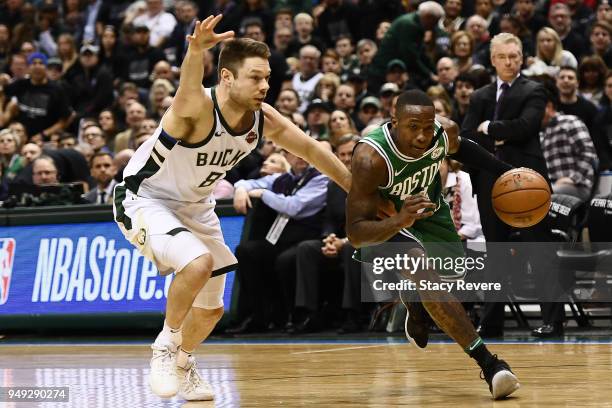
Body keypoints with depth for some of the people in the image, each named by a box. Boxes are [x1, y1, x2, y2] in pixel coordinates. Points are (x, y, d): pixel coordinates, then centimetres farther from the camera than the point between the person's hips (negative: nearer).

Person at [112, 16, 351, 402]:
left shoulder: (263, 119, -13)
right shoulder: (199, 108, -33)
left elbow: (311, 149, 2)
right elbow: (190, 86, -58)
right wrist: (196, 50, -81)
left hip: (195, 206, 7)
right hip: (145, 200, -7)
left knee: (211, 309, 15)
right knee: (198, 263, -33)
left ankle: (183, 363, 45)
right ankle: (165, 346, -9)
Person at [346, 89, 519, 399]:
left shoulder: (445, 132, -24)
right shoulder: (370, 158, -38)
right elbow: (355, 234, -38)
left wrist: (506, 172, 2)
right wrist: (398, 221, -55)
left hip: (428, 208, 6)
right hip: (385, 222, -6)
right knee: (422, 266, -32)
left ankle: (416, 307, 58)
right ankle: (487, 362, -37)